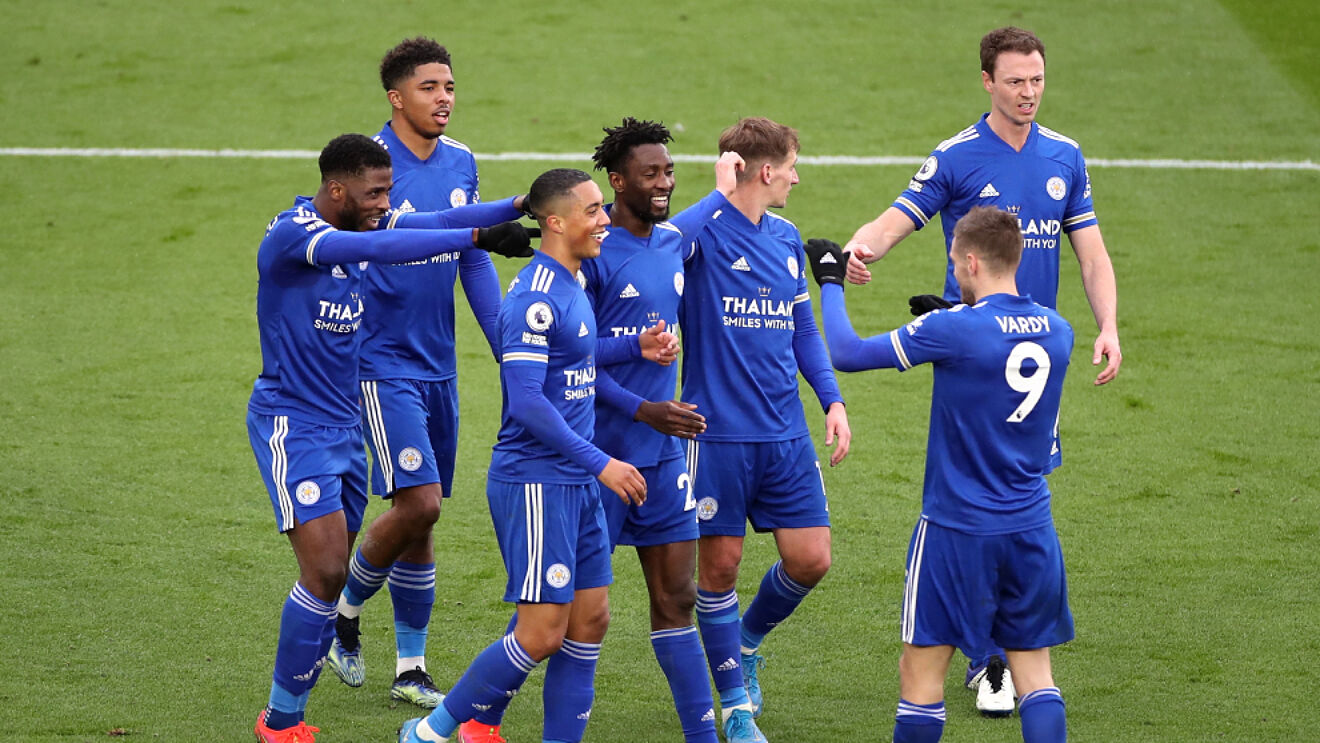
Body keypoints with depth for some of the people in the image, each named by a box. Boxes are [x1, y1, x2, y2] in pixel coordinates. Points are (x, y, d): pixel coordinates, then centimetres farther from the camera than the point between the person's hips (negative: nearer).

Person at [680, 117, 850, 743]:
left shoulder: (787, 239, 11)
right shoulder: (702, 233, -10)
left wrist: (832, 399, 10)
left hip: (786, 433, 6)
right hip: (717, 431, -6)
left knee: (810, 558, 3)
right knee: (719, 564, 2)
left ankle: (748, 640, 31)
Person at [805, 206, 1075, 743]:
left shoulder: (953, 330, -16)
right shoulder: (1058, 331, 1)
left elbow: (846, 353, -9)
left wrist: (830, 282, 6)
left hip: (956, 529, -5)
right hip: (1032, 532, 5)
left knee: (920, 672, 5)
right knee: (1034, 673, 8)